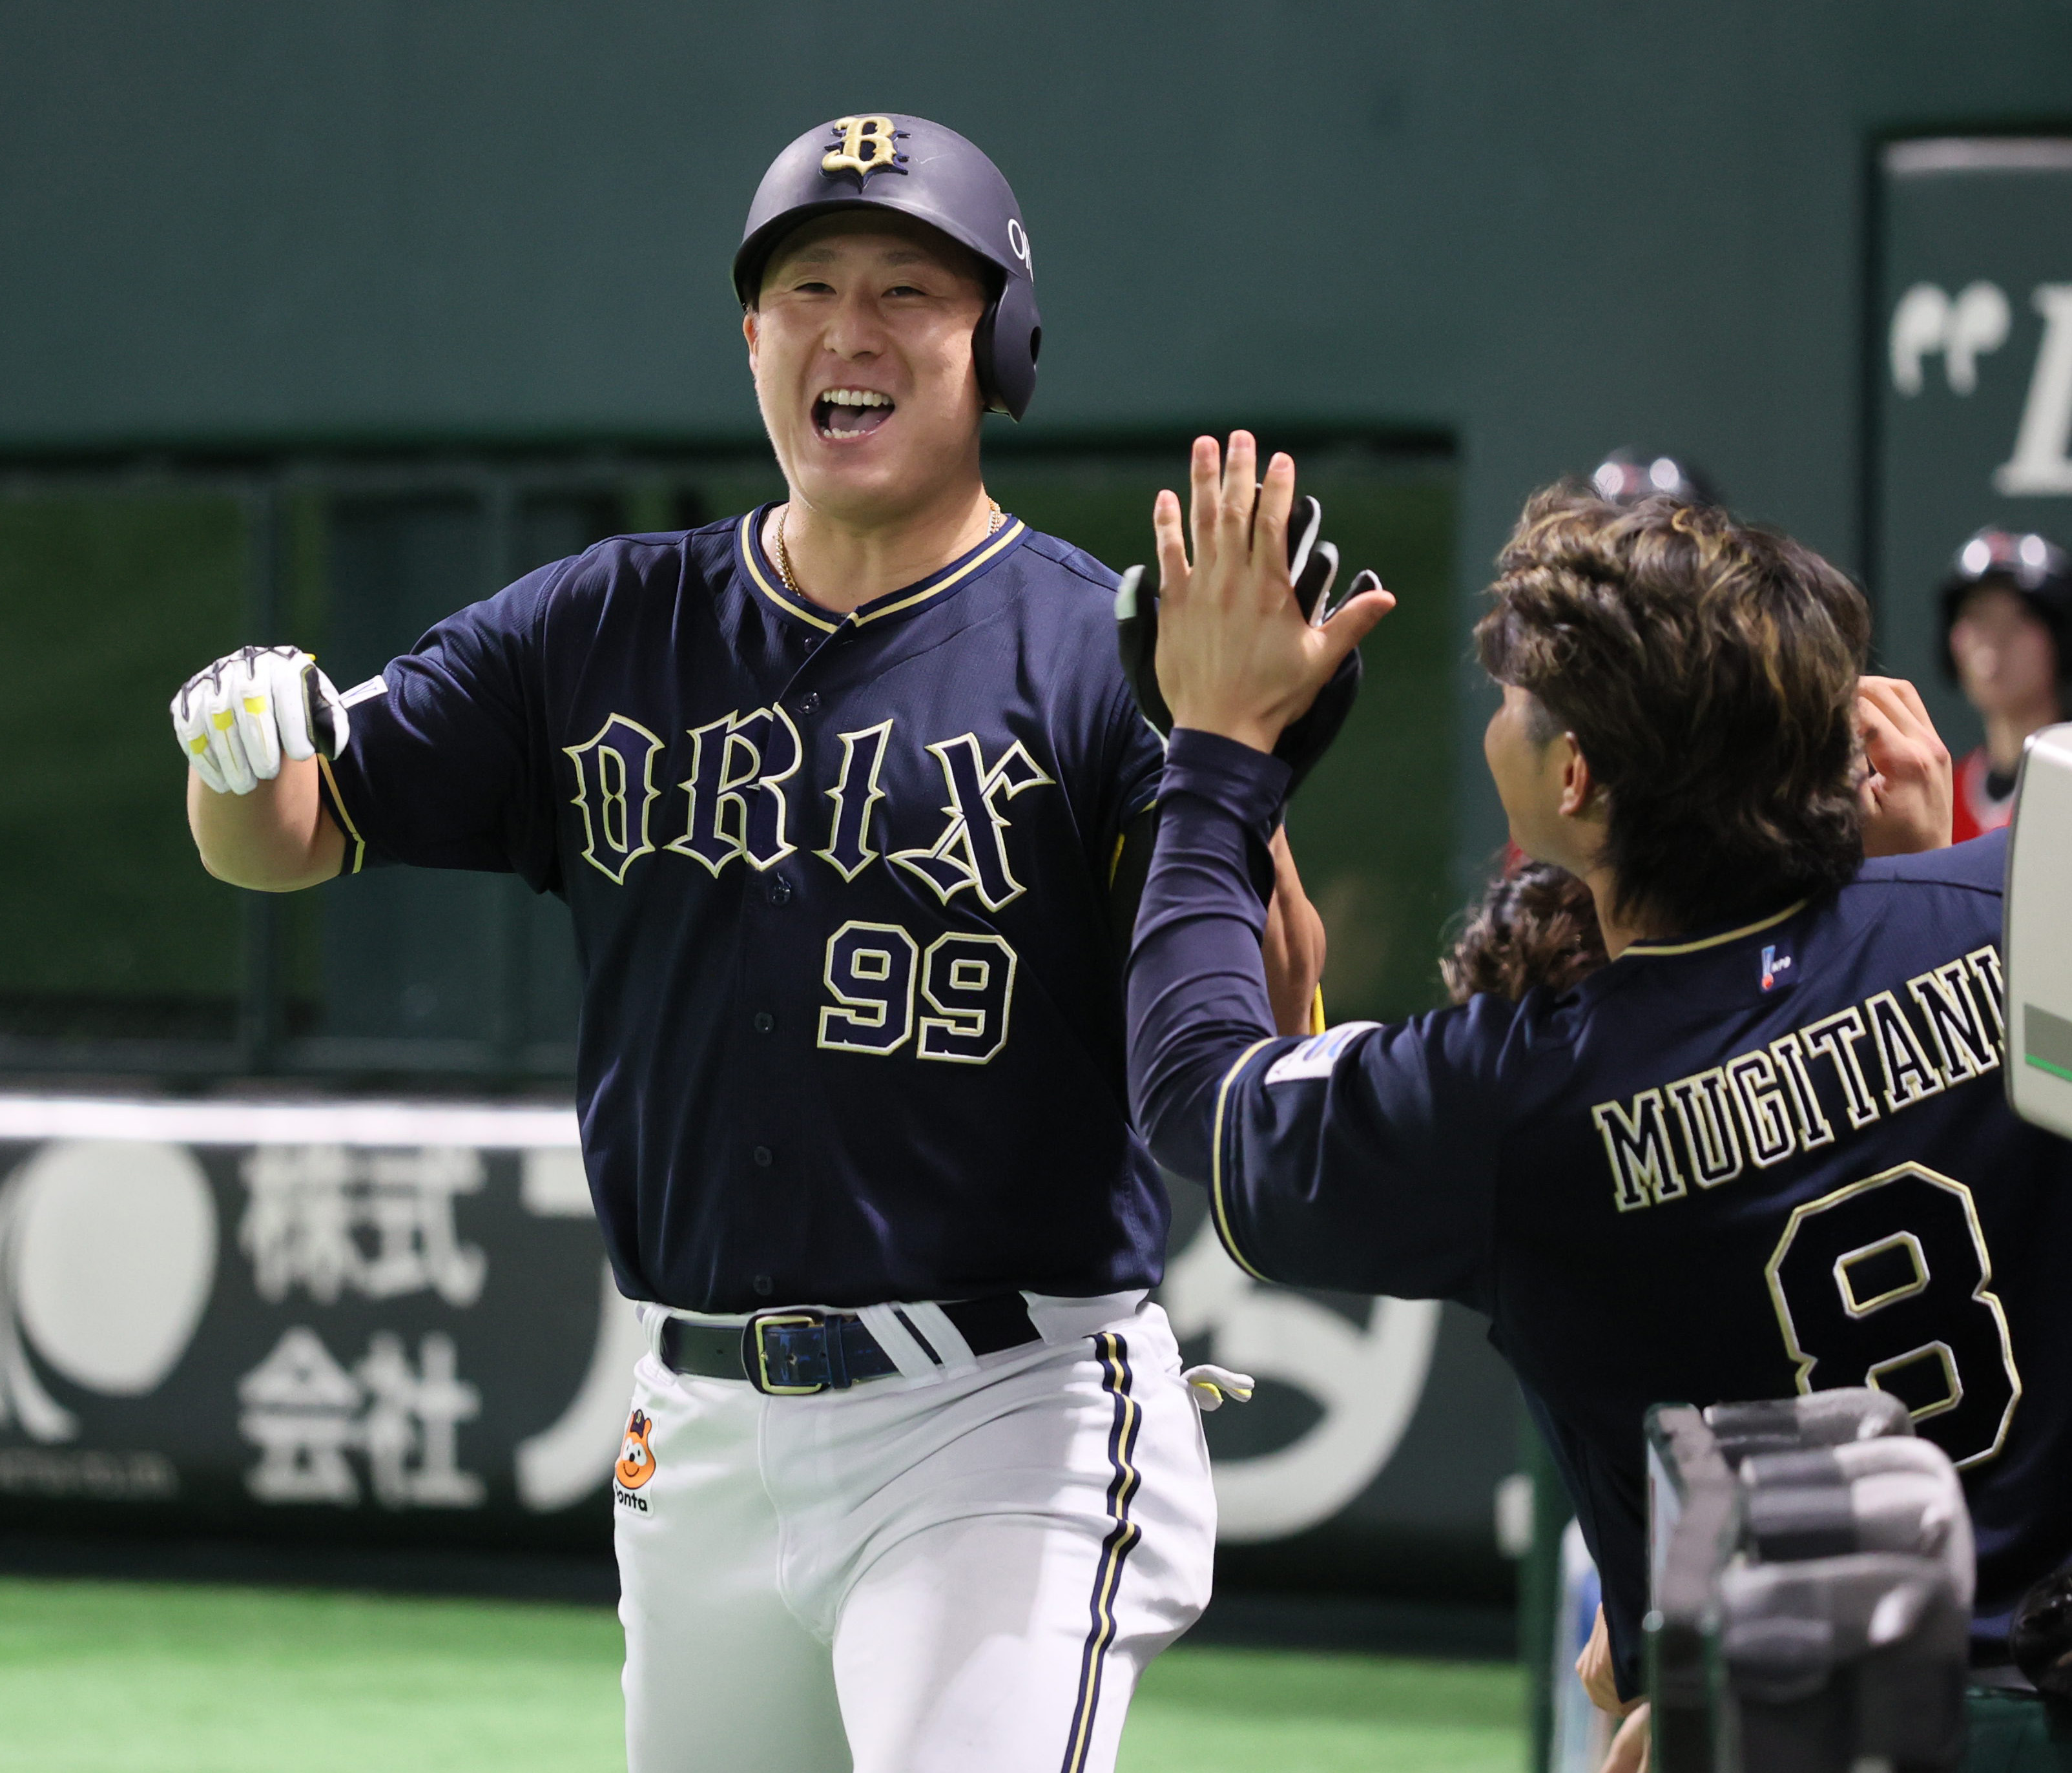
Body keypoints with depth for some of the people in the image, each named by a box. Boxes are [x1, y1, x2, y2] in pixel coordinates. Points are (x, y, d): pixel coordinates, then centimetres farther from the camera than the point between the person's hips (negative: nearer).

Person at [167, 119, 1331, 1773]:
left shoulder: (1091, 648, -7)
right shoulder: (606, 628, 9)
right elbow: (279, 836, 11)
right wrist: (245, 748, -13)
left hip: (1006, 1434, -6)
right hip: (708, 1435, 6)